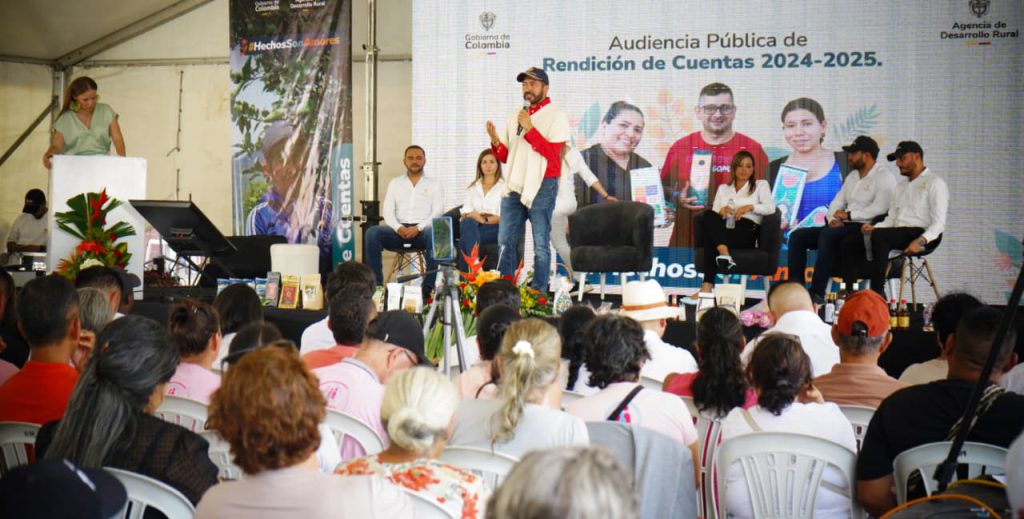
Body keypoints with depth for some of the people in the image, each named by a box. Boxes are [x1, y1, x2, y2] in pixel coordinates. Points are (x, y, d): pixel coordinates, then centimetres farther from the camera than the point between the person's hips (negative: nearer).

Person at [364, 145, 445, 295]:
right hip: (399, 230, 2)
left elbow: (438, 212, 1)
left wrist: (418, 228, -16)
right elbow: (387, 211, 9)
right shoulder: (395, 183, 19)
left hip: (423, 230, -2)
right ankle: (376, 283, -28)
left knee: (435, 233, -38)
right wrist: (398, 227, -13)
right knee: (372, 232, -27)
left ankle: (429, 286, -37)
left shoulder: (434, 184, 14)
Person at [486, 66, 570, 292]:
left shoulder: (556, 116, -1)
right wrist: (496, 142, -2)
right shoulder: (515, 117, 17)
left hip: (542, 187, -6)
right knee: (506, 242, 5)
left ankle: (539, 294, -1)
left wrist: (530, 129, -18)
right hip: (514, 187, 6)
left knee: (540, 245, -4)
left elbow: (552, 152, -13)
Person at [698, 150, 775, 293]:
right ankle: (725, 256, -53)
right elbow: (714, 213, 18)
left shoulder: (761, 185, 21)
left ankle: (708, 285, -45)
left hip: (746, 231, -3)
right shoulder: (723, 188, 30)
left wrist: (750, 207, -14)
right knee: (709, 215, -36)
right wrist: (721, 211, -7)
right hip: (724, 229, 3)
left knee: (710, 239, -36)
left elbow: (771, 207, 3)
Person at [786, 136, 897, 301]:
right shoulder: (852, 177, 23)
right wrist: (834, 219, -2)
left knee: (827, 236, -36)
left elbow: (879, 208, -19)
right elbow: (836, 203, 21)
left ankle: (817, 293, -38)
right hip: (843, 226, 9)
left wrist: (849, 215, -16)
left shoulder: (884, 176, -4)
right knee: (797, 236, -5)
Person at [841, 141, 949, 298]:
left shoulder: (934, 183, 4)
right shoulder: (902, 187, 30)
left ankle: (878, 292, -34)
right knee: (849, 242, -9)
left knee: (879, 236, -35)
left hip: (920, 234, -8)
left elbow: (939, 223, -8)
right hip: (897, 236, 8)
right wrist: (874, 227, -1)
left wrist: (921, 241, -24)